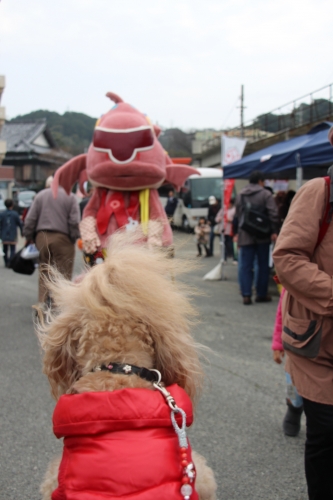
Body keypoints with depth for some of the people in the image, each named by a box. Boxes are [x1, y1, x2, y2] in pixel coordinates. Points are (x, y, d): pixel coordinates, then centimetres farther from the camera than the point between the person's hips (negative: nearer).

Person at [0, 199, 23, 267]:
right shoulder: (15, 214, -5)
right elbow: (20, 224, -1)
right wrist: (22, 232, 13)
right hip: (13, 236, -2)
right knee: (12, 250, -1)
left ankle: (6, 263, 20)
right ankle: (10, 263, -15)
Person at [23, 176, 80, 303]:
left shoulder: (40, 195, 10)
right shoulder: (69, 196, 3)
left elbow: (30, 219, 6)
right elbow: (74, 221, -6)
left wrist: (29, 237, 13)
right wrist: (74, 238, 1)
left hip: (42, 237, 3)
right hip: (63, 238, -3)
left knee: (44, 272, 12)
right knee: (63, 273, 1)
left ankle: (42, 302, 12)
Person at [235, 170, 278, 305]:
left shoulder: (240, 195, 10)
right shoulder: (266, 194, -5)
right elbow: (273, 214, -12)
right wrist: (274, 231, -8)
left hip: (245, 235, 3)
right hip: (262, 235, -3)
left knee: (246, 266, 3)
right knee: (263, 265, 8)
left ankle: (246, 295, -4)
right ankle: (261, 294, 12)